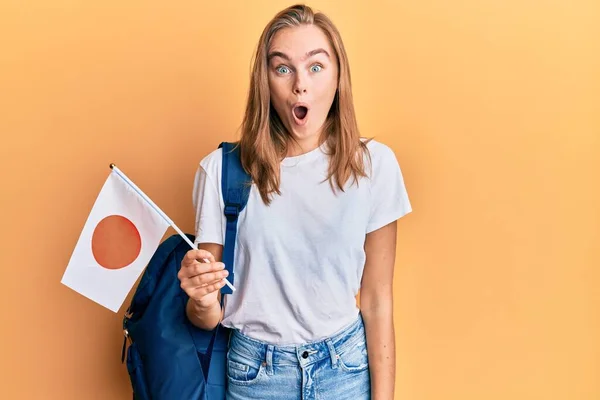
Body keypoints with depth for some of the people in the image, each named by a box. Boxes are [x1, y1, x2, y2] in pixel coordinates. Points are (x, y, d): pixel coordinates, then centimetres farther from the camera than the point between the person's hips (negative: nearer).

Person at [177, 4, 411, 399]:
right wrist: (202, 303, -28)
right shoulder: (221, 170, -12)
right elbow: (210, 318, -6)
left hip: (347, 368, 1)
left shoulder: (374, 164, -9)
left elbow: (377, 301, -4)